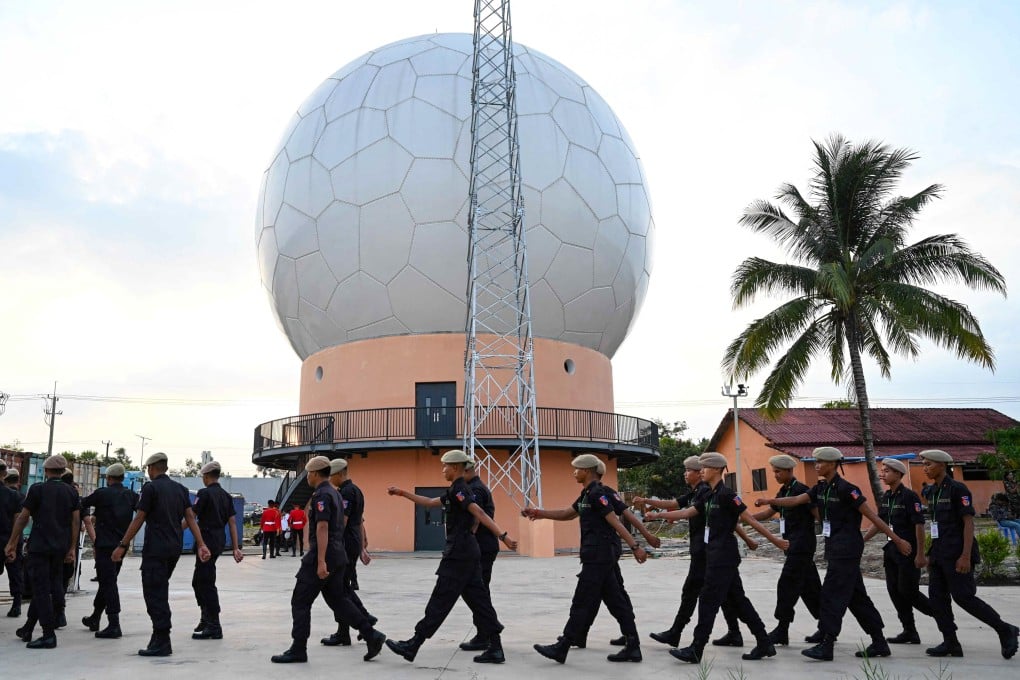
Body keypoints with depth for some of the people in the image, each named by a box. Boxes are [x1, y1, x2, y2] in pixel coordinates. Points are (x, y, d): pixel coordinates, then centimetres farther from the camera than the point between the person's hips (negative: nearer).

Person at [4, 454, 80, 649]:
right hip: (60, 547, 5)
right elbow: (76, 521, 4)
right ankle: (28, 630, 26)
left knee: (41, 589, -1)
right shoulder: (71, 492, 5)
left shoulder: (37, 489, -6)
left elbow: (23, 517, -4)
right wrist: (72, 548, 8)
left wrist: (11, 543, 4)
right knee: (46, 587, 16)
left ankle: (49, 635, -3)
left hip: (39, 546, -5)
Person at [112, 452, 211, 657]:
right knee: (160, 591, 20)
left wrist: (123, 545, -3)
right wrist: (201, 544, 2)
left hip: (156, 549, -7)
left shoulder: (151, 488, -8)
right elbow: (190, 518, 5)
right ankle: (160, 634, 26)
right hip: (175, 548, 7)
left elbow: (139, 519, -9)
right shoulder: (180, 488, 11)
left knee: (154, 594, -2)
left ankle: (162, 643, -3)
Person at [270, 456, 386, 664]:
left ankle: (298, 650, 7)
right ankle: (371, 635, 6)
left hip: (323, 555, -10)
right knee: (338, 599, 13)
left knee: (300, 601, 1)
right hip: (337, 554, 10)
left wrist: (321, 561, -26)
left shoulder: (321, 495, -14)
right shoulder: (334, 493, 16)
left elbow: (322, 528, -22)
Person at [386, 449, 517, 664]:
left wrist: (502, 535, -32)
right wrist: (403, 493, 27)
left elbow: (479, 513, -24)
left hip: (458, 554, -10)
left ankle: (412, 646, 4)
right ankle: (495, 649, 8)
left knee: (440, 600, -3)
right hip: (468, 552, 10)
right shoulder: (457, 491, 18)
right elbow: (430, 503, 27)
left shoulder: (459, 489, -12)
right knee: (478, 599, 8)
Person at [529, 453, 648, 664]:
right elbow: (566, 514, 24)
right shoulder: (587, 494, 17)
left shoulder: (597, 494, -13)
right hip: (600, 556, 10)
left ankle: (561, 648, 2)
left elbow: (615, 522, -19)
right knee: (616, 601, 10)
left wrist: (635, 547, -23)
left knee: (582, 602, -4)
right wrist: (540, 513, 18)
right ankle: (633, 647, 13)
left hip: (599, 556, -10)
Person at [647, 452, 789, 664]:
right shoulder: (709, 496, 12)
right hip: (716, 554, 9)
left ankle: (696, 650, 1)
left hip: (723, 556, -9)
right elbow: (687, 513, 15)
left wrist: (774, 540, -11)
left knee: (708, 599, -5)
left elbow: (750, 519, -14)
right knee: (737, 599, 13)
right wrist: (658, 515, 13)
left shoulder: (726, 494, -14)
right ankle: (764, 643, 21)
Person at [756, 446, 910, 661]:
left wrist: (897, 540, -11)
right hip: (835, 547, 9)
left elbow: (872, 516, -14)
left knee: (832, 593, -8)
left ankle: (826, 644, -4)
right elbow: (796, 500, 3)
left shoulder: (845, 488, -15)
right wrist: (769, 501, -10)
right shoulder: (821, 488, 9)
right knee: (855, 596, 14)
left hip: (847, 548, -9)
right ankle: (879, 643, 23)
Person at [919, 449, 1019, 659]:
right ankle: (950, 643, 11)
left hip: (956, 554, -8)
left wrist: (966, 556, -21)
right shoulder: (934, 492, 13)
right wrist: (931, 554, 17)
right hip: (940, 553, 8)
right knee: (937, 597, 4)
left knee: (963, 596, -7)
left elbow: (969, 523, -15)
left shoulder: (958, 489, -11)